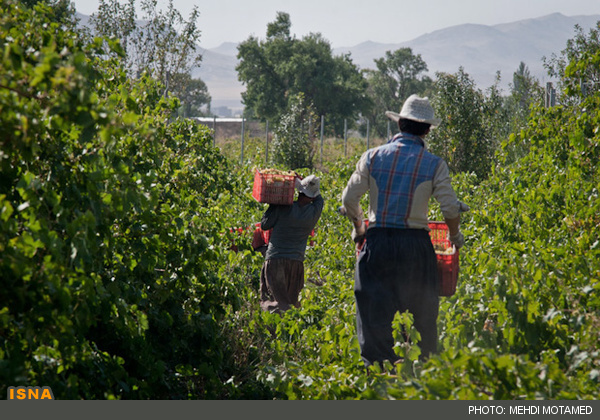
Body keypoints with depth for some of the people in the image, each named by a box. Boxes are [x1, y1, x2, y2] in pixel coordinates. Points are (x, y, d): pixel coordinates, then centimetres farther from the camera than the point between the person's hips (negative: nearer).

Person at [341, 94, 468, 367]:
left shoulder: (373, 157, 3)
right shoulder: (434, 165, 0)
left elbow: (349, 199, 3)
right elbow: (451, 209, -4)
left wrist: (358, 228, 21)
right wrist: (455, 235, 17)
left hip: (377, 242, 1)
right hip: (415, 244, 0)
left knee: (375, 313, 2)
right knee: (422, 313, 11)